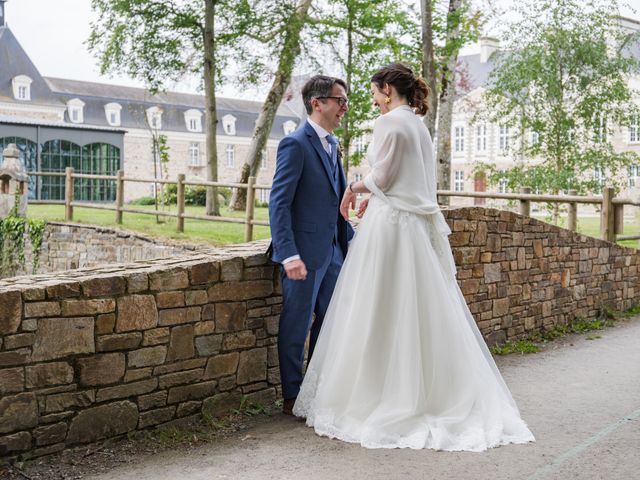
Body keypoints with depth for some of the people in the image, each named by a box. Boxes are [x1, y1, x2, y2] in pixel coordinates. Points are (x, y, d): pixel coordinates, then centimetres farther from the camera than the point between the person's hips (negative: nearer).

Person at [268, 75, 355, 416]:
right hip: (305, 253, -9)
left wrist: (350, 239, 15)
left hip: (332, 251, 9)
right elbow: (279, 204, -18)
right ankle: (292, 398, 18)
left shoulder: (331, 144, 14)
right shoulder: (295, 144, -13)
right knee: (297, 327, 4)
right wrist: (289, 255, -24)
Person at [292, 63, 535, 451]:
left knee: (380, 316, -3)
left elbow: (381, 178, -10)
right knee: (424, 314, 10)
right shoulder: (419, 125, 17)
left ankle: (368, 401, 5)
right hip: (419, 225, 9)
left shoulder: (390, 122, -9)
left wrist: (355, 187, 9)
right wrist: (371, 195, 21)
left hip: (390, 225, -9)